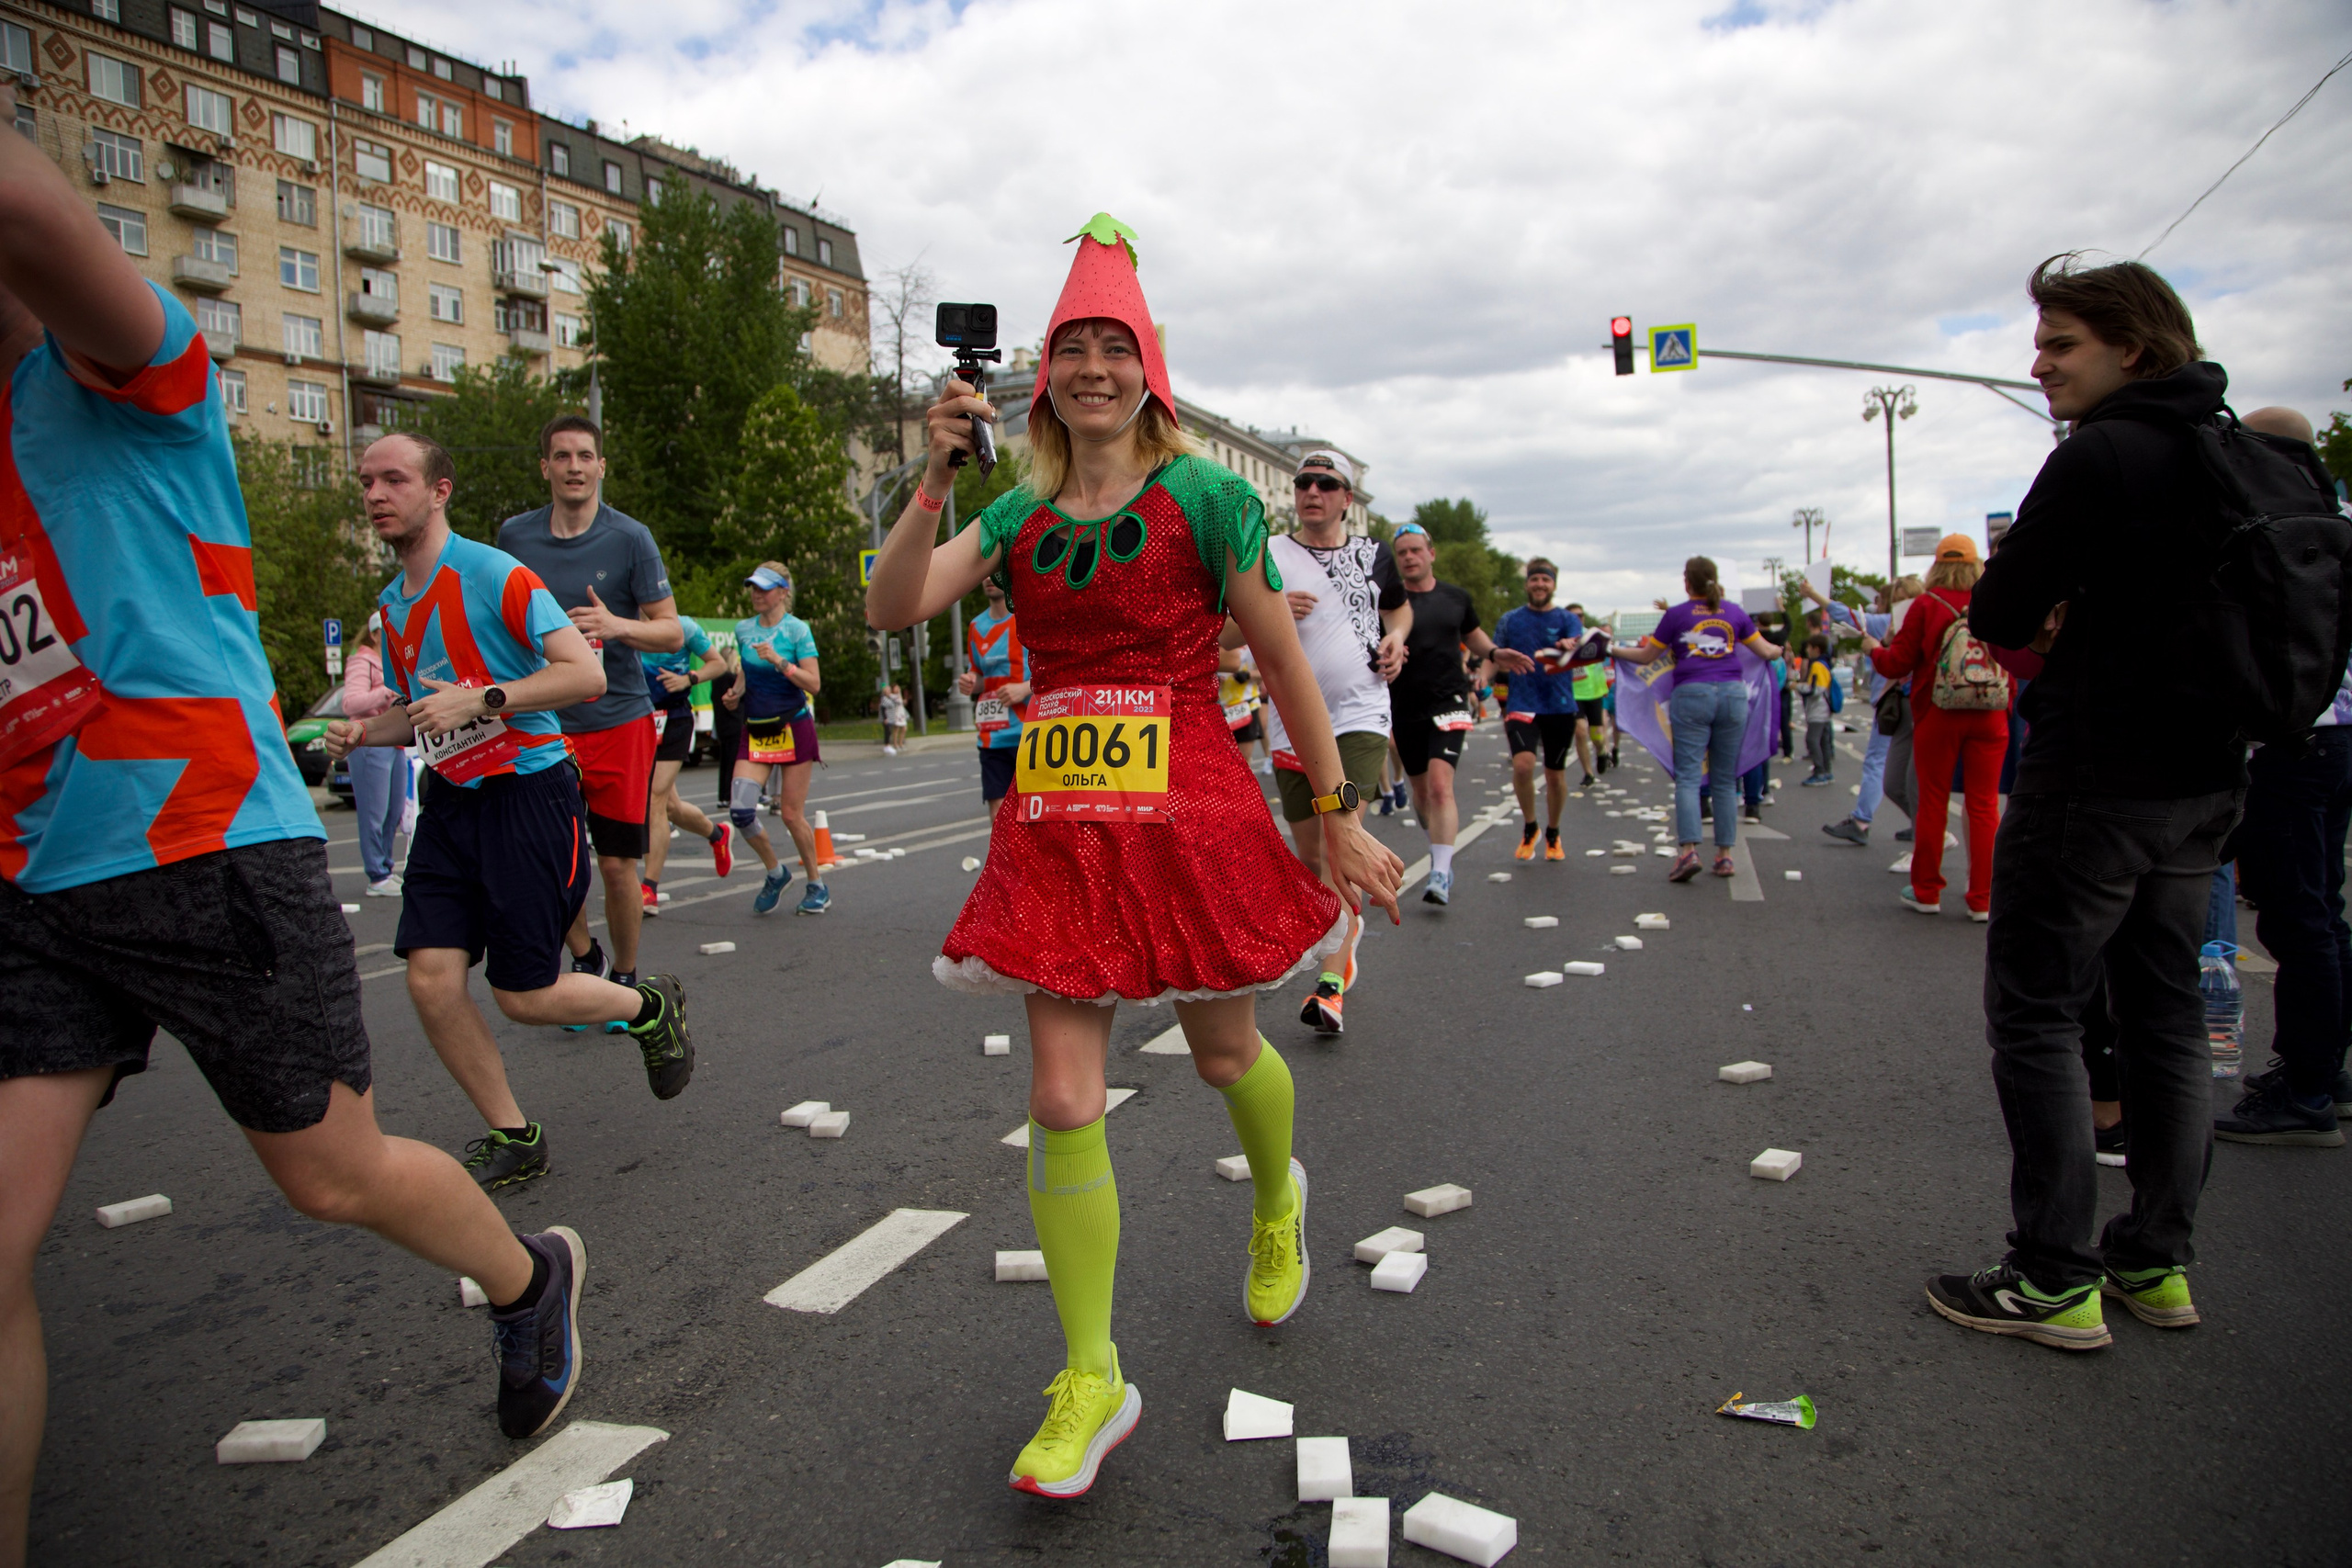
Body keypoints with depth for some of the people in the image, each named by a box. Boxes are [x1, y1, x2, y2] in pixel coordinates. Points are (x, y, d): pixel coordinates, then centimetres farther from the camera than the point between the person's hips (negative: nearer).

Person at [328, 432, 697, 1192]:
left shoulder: (494, 574, -11)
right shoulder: (392, 603, 13)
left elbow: (586, 672, -19)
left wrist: (481, 701, -26)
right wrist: (361, 731, 6)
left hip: (528, 792, -7)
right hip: (450, 801, 7)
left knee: (524, 995, -4)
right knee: (431, 977, -4)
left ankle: (649, 1007, 27)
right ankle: (512, 1139, 13)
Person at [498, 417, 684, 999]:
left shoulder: (630, 537, -4)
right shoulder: (514, 536, 5)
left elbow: (672, 631, -5)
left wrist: (617, 625, -23)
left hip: (620, 720, -2)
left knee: (617, 864, 1)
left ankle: (624, 977, 22)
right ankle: (586, 960, 26)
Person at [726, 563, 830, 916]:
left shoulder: (797, 629, -6)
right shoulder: (743, 630, 8)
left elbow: (814, 684, -13)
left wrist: (779, 662, -24)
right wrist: (737, 691, 4)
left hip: (793, 729, -4)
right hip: (755, 731, 4)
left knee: (791, 814, -1)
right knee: (740, 809, -10)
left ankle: (817, 885, 18)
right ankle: (775, 871, 14)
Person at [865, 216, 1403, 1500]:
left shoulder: (1204, 497, -3)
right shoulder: (1020, 516, 8)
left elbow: (1282, 662, -1)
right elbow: (894, 607, -4)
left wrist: (1338, 818, 0)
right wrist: (935, 477, -14)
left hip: (1190, 811, -2)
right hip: (1058, 821, 3)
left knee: (1225, 1056, 16)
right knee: (1061, 1104, -1)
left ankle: (1275, 1202, 53)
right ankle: (1091, 1381, 16)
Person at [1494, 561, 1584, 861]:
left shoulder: (1567, 619, 3)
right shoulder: (1510, 619, 7)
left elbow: (1579, 645, -16)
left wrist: (1569, 646, -41)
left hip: (1560, 707, 1)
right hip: (1522, 705, 0)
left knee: (1555, 774, 8)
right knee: (1523, 764, -22)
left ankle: (1553, 834, 31)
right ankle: (1529, 827, 1)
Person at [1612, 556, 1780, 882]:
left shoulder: (1676, 615, 3)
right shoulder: (1734, 613, 11)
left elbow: (1646, 656, 10)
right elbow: (1766, 651, 18)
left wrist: (1613, 650, 26)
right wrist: (1781, 649, 41)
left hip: (1692, 695, -3)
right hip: (1733, 693, 3)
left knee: (1687, 776, -5)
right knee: (1725, 780, 8)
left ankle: (1689, 850, -20)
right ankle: (1725, 855, 7)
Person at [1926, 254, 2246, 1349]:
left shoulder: (2098, 456, -15)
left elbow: (1994, 620, -15)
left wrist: (2042, 618, 5)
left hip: (2095, 780, -9)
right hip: (2204, 777, 9)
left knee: (2034, 1014, -1)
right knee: (2166, 1011, 14)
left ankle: (2055, 1280, 3)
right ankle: (2159, 1263, 23)